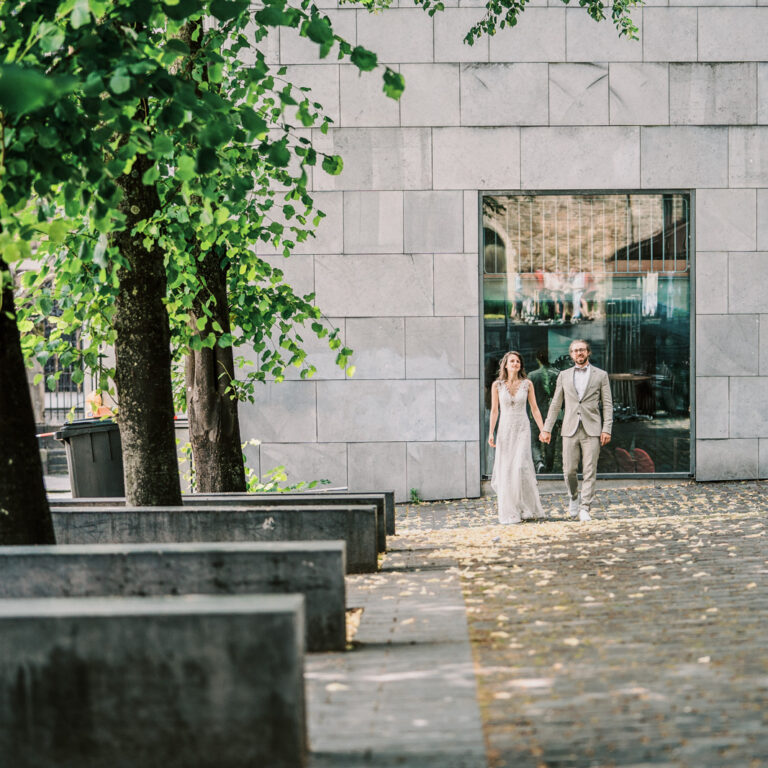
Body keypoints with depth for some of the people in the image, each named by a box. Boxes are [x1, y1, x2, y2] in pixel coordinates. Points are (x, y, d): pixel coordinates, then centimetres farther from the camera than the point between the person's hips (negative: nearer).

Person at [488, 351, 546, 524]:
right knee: (506, 470, -1)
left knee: (521, 467, -13)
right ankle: (509, 513, 7)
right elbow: (494, 410, 3)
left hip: (522, 429, -1)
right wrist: (491, 433, -4)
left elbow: (534, 408, 6)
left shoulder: (527, 384, 3)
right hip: (505, 429, 1)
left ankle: (528, 509, 0)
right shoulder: (497, 385, 2)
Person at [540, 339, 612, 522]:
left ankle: (584, 509, -4)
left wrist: (607, 429, -5)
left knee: (589, 471, -6)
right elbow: (555, 404, 14)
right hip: (570, 430, 2)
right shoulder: (564, 375, 13)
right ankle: (573, 497, 26)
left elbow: (607, 404, 4)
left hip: (592, 430, -2)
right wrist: (547, 428, 8)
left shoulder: (600, 375, 7)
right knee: (569, 470, 0)